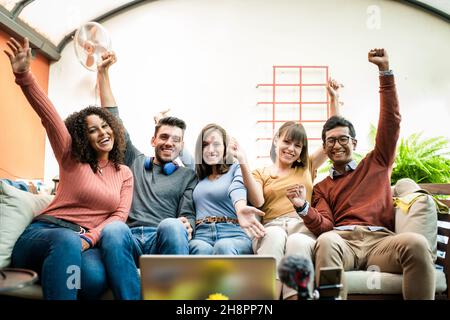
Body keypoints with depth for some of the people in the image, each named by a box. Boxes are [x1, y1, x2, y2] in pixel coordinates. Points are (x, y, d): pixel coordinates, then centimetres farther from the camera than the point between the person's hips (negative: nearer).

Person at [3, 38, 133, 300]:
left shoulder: (125, 173, 15)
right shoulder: (72, 159, 9)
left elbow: (120, 215, 3)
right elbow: (48, 114, -5)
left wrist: (89, 239, -16)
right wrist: (24, 75, -18)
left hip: (86, 242, 1)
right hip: (44, 233, -1)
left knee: (96, 278, -37)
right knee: (68, 240, -41)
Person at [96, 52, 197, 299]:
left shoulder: (188, 176, 22)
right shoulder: (134, 161, 27)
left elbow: (188, 216, 12)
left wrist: (185, 225, -15)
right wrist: (103, 73, 23)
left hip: (163, 240, -1)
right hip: (128, 238, 1)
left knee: (172, 225, -37)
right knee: (114, 228, -36)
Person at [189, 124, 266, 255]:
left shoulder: (237, 168, 12)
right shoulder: (198, 176, 26)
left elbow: (237, 189, -12)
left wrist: (241, 208, -37)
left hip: (233, 235, -3)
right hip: (201, 236, 3)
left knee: (224, 247, -39)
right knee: (202, 250, -34)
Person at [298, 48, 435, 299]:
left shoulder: (376, 164, 25)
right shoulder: (322, 187, 25)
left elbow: (392, 120, 16)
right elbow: (325, 227, 11)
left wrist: (385, 71, 12)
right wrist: (304, 208, -10)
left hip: (380, 240, 0)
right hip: (342, 240, 0)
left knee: (416, 243, -35)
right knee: (326, 242, -38)